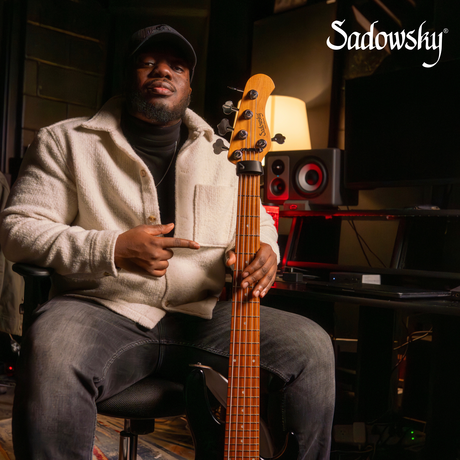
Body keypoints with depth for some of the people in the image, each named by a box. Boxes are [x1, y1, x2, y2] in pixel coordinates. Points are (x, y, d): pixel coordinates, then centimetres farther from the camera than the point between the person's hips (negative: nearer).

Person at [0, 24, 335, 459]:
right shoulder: (67, 141, 6)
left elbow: (256, 219, 23)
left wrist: (262, 249, -4)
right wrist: (113, 250, -14)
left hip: (203, 315, 3)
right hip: (103, 311, -2)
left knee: (312, 348, -18)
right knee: (52, 355, -38)